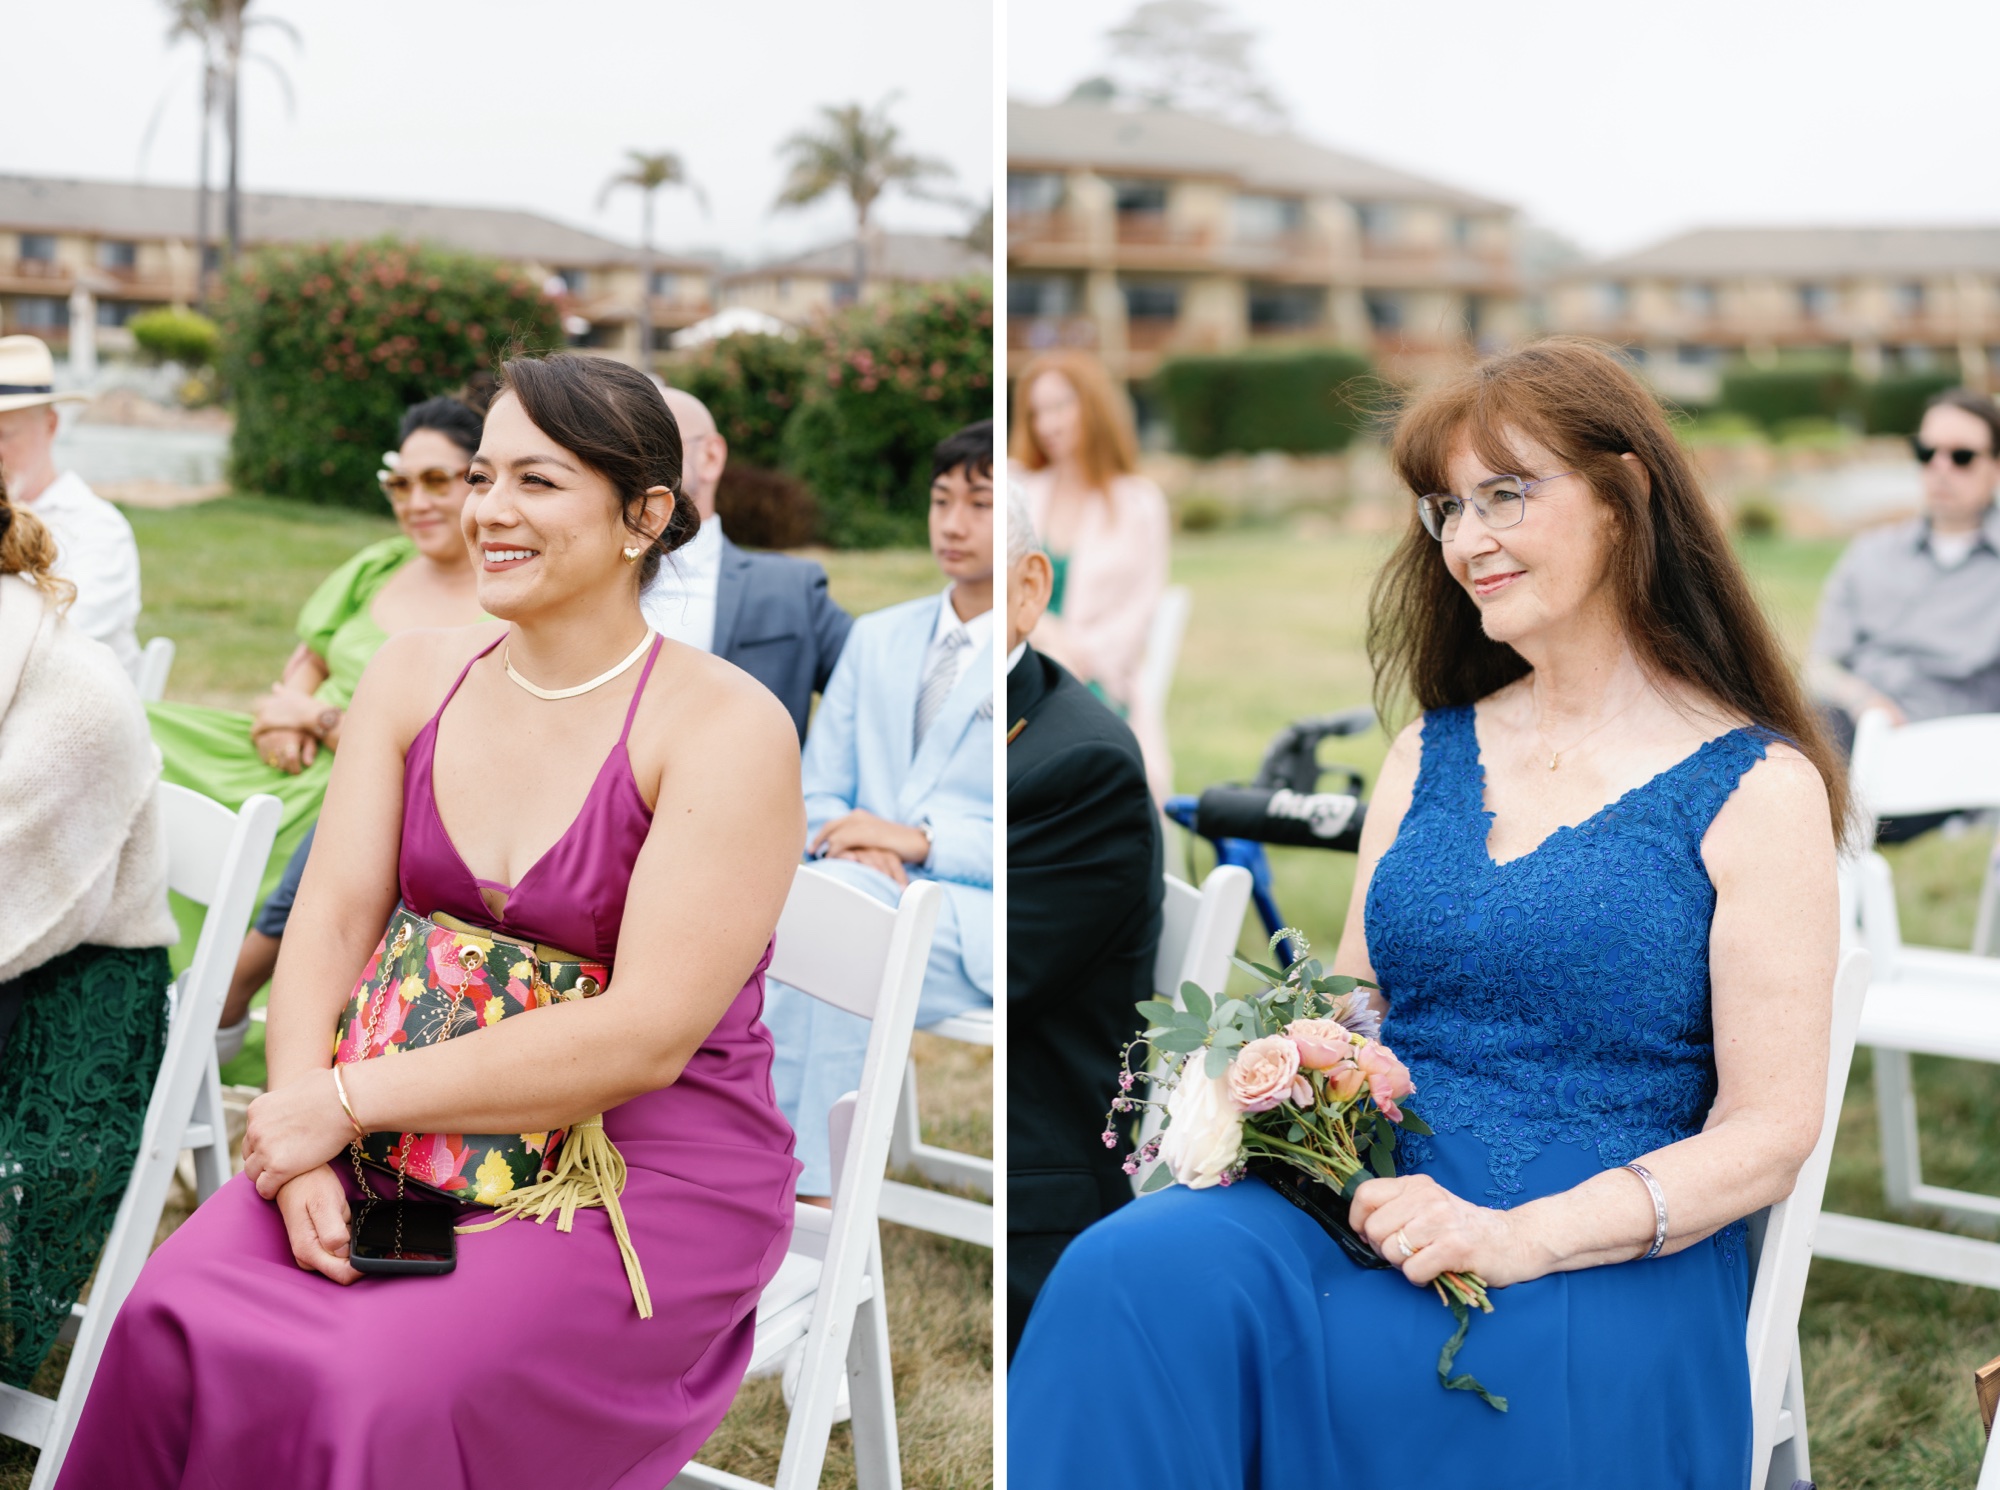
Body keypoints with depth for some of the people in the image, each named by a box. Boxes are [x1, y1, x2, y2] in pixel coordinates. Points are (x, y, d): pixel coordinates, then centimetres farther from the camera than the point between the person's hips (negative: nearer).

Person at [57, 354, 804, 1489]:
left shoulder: (729, 726, -14)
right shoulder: (415, 676, 6)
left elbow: (645, 1038, -20)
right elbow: (332, 920, 2)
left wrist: (343, 1102, -18)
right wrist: (304, 1149, -16)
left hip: (654, 1175, -5)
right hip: (418, 1138, 5)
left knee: (379, 1398, -26)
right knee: (176, 1329, -19)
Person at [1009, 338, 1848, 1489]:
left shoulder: (1757, 788, 2)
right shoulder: (1428, 759, 18)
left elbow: (1770, 1135, -4)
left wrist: (1516, 1238, -18)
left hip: (1608, 1263, -4)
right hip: (1366, 1199, 5)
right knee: (1131, 1276, -30)